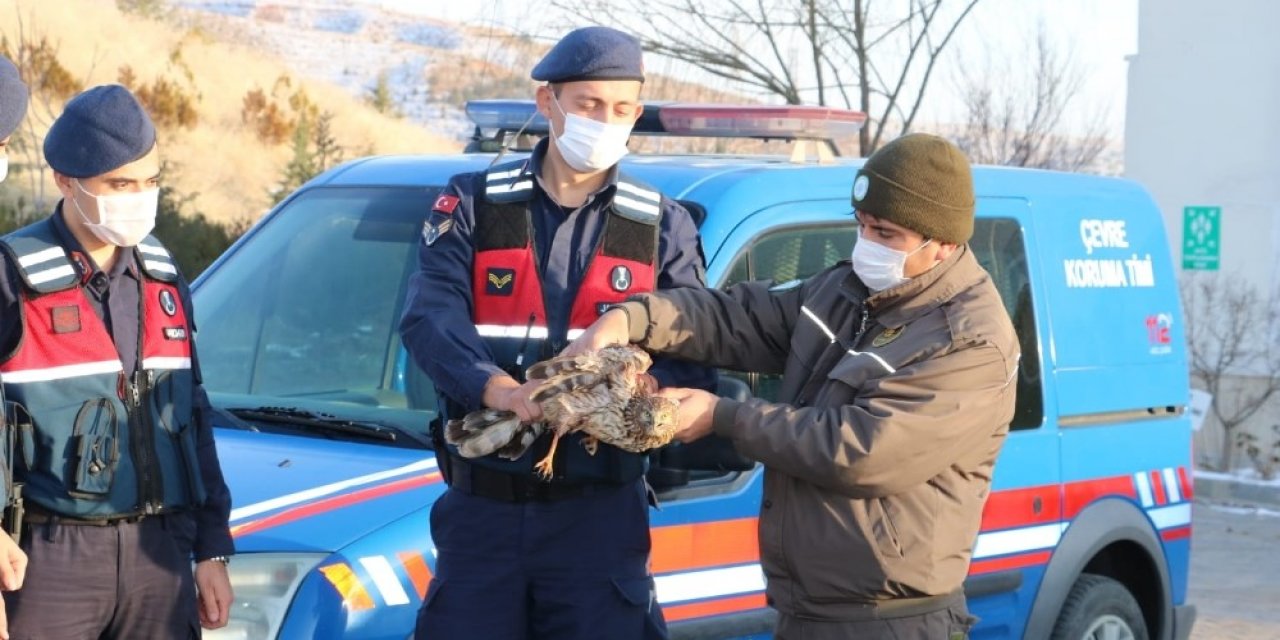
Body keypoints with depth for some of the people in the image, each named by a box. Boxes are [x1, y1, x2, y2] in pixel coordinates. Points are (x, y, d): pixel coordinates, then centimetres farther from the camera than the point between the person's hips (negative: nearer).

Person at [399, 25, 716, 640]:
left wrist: (647, 384, -25)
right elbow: (429, 318, -11)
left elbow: (695, 352, 0)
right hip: (481, 504, 0)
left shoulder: (664, 227, 8)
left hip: (600, 512, 0)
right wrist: (499, 389, -31)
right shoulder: (473, 204, 5)